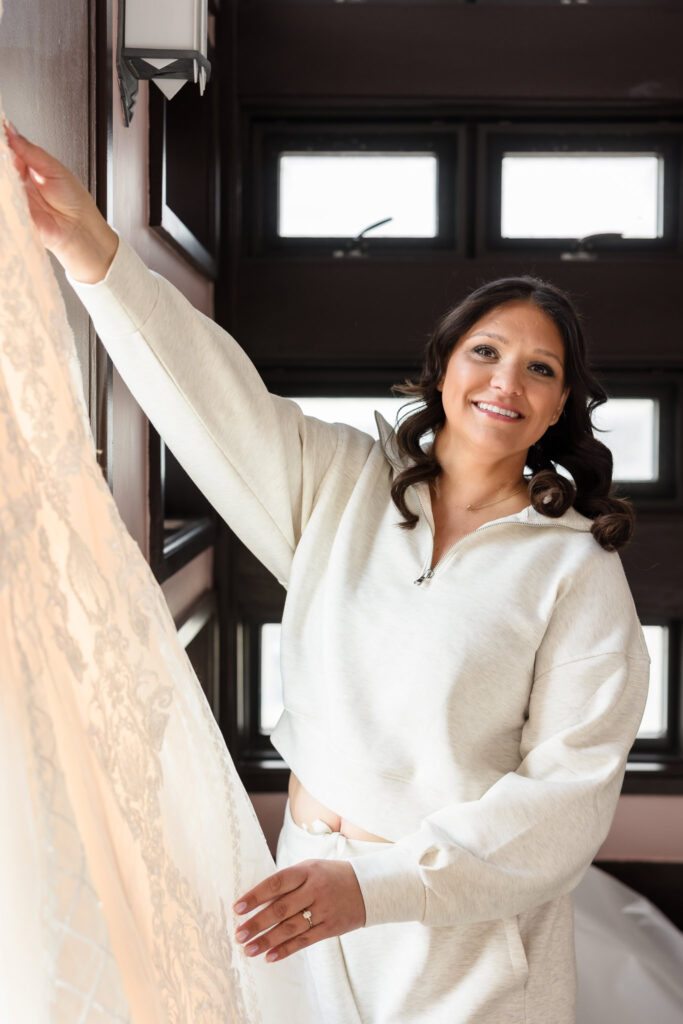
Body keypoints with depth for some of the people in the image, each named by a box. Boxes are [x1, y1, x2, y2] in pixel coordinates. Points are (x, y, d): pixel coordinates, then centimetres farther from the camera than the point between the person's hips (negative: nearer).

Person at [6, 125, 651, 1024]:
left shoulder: (577, 568, -12)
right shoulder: (342, 486, 0)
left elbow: (569, 789, -16)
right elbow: (216, 396, -7)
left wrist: (377, 883, -25)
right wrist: (87, 246, -19)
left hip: (468, 912, -3)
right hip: (312, 878, 3)